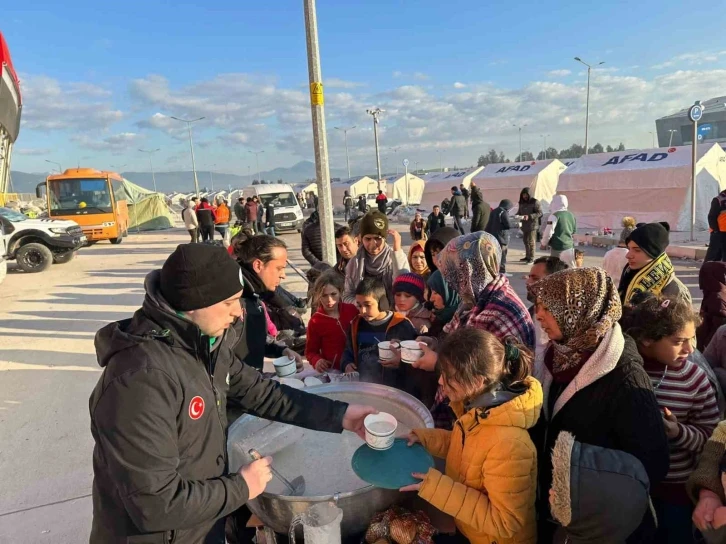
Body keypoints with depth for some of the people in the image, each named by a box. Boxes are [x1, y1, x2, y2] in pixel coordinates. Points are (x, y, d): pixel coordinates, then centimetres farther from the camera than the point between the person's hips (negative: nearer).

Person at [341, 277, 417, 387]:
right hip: (361, 385, 4)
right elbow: (348, 351, 24)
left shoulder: (401, 326, -7)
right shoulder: (356, 324, 10)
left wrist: (401, 363, -19)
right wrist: (347, 364, 6)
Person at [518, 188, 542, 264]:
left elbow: (540, 213, -12)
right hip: (524, 225, 6)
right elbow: (519, 212, 20)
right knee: (526, 241, 12)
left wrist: (529, 216, -23)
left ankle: (531, 258, 3)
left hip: (532, 225, -6)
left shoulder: (535, 202, -9)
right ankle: (527, 257, 24)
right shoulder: (521, 203, 11)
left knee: (531, 242, -3)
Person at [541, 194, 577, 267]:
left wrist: (544, 244, 0)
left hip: (558, 248, -7)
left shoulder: (554, 216, -13)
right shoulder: (571, 215, 10)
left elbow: (548, 232, -14)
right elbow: (574, 232, 20)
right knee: (571, 269, 14)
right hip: (570, 247, 7)